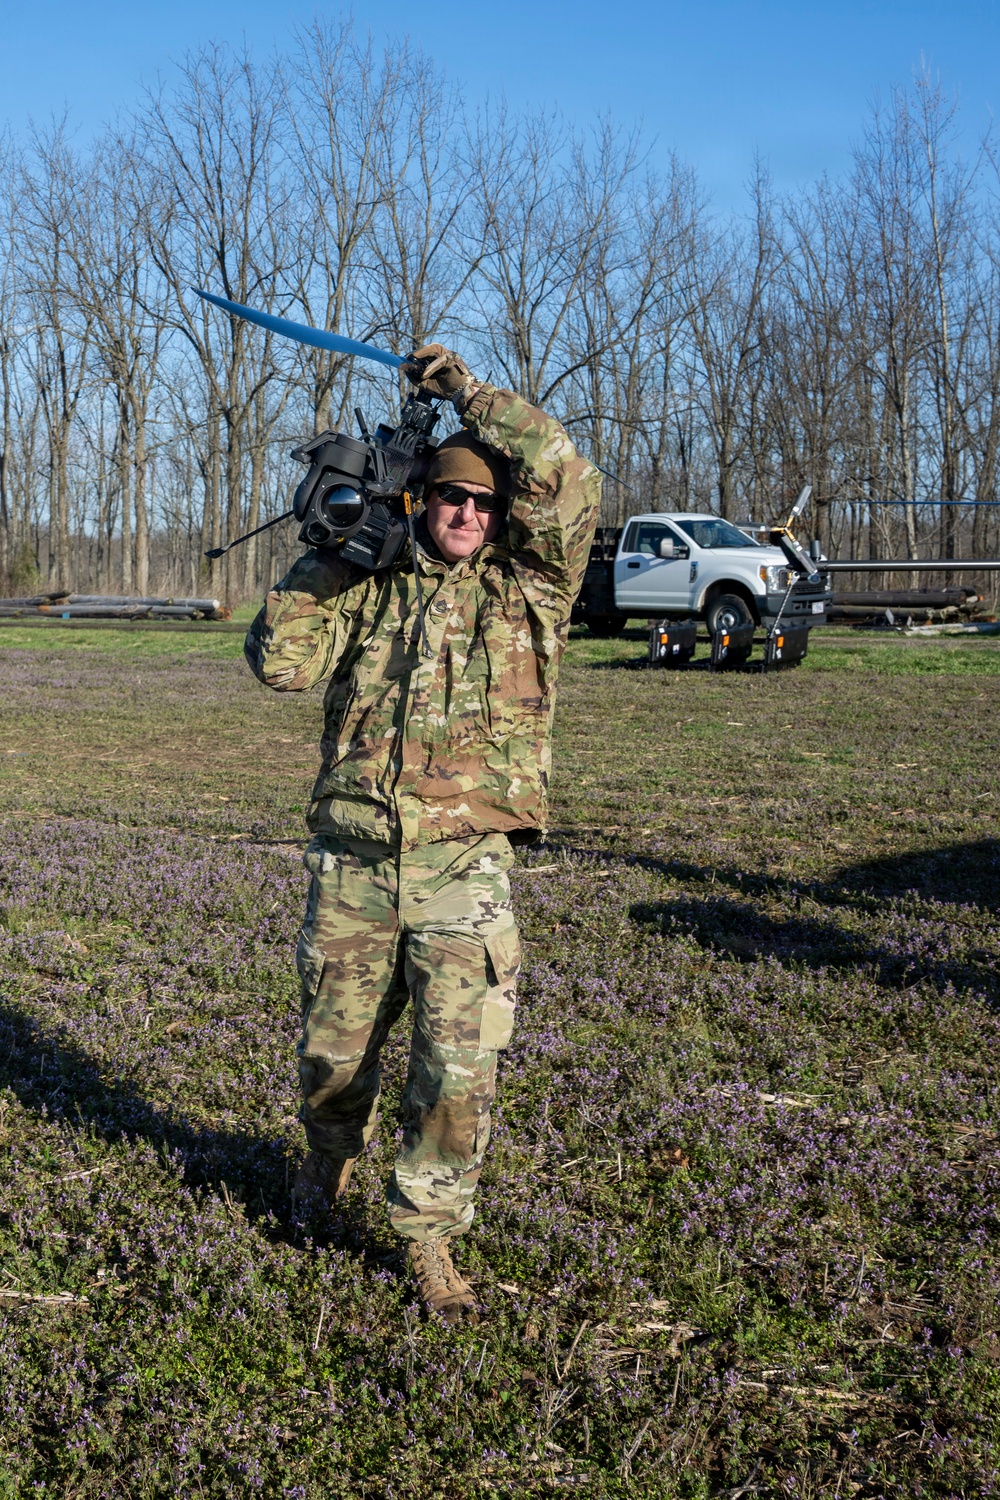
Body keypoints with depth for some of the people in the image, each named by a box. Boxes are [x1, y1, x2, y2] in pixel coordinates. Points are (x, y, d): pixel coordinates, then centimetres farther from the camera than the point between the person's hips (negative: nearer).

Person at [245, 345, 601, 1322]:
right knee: (332, 1047, 15)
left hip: (464, 868, -2)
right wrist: (326, 557, 3)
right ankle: (331, 1153, 47)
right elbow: (278, 659, 2)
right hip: (352, 862, 2)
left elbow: (569, 484, -8)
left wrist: (468, 392, -5)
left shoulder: (527, 589, 6)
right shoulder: (373, 591, 11)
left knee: (458, 1069, -4)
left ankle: (428, 1235, 15)